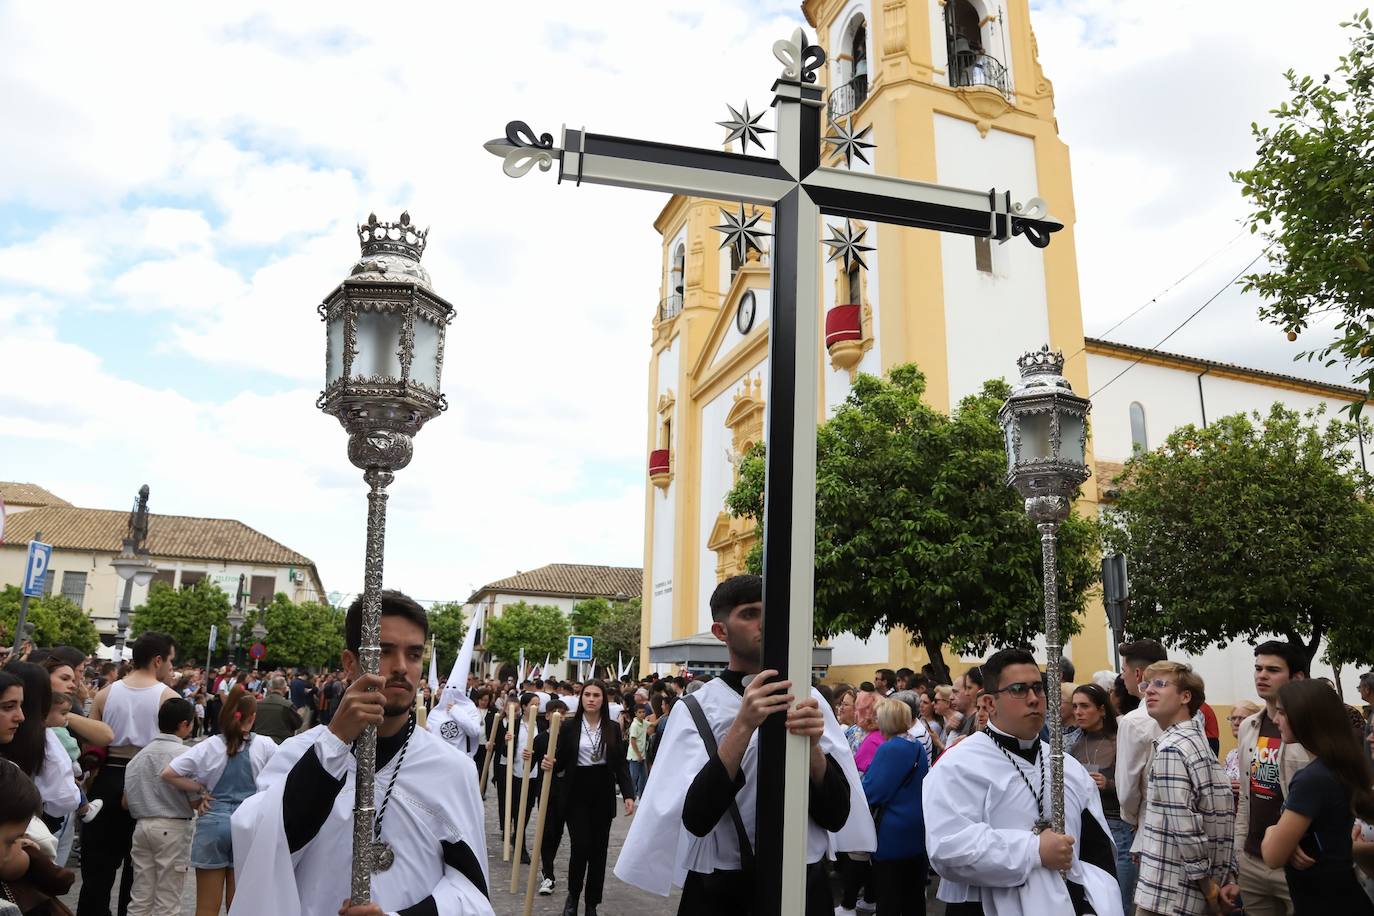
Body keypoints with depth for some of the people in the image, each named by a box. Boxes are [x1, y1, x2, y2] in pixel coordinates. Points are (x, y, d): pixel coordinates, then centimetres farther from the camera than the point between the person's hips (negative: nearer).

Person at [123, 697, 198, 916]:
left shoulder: (140, 755, 6)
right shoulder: (185, 754, -13)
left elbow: (126, 802, 7)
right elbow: (195, 801, -12)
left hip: (142, 824, 6)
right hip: (174, 828, -6)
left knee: (140, 898, 13)